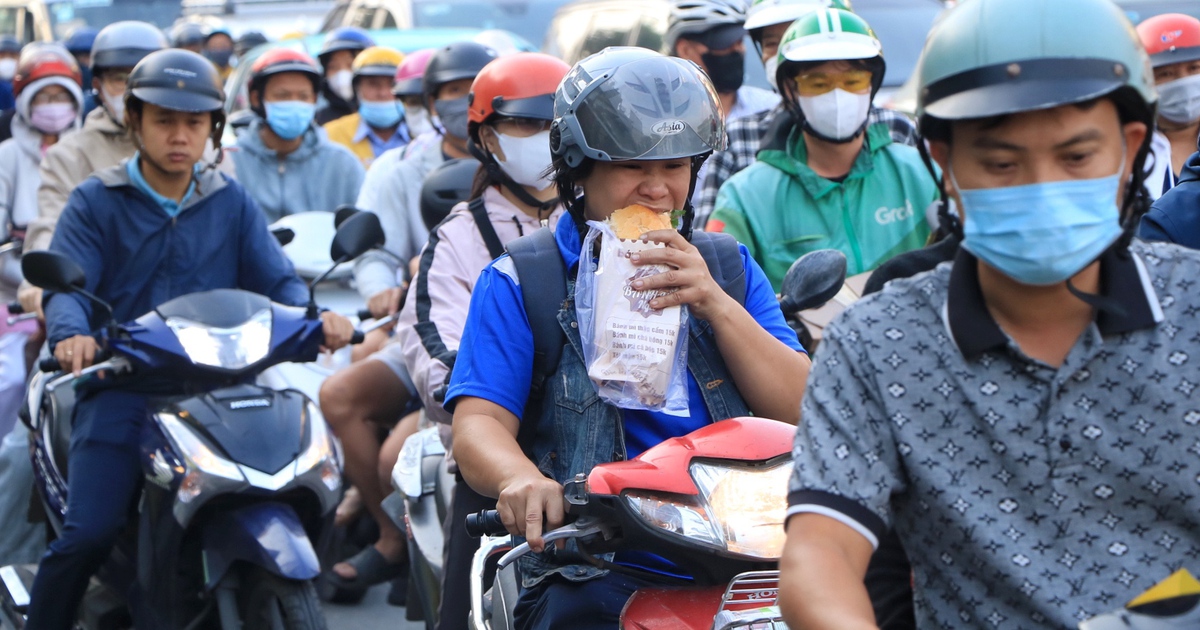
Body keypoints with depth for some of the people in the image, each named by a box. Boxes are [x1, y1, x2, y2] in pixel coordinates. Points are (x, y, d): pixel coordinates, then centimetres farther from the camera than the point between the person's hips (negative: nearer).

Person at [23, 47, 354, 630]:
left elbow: (276, 280, 6)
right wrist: (71, 335, -29)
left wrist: (316, 316, -17)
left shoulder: (232, 204, 15)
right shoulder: (95, 202, 7)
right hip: (121, 386, -3)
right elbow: (66, 285, -6)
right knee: (88, 533, -21)